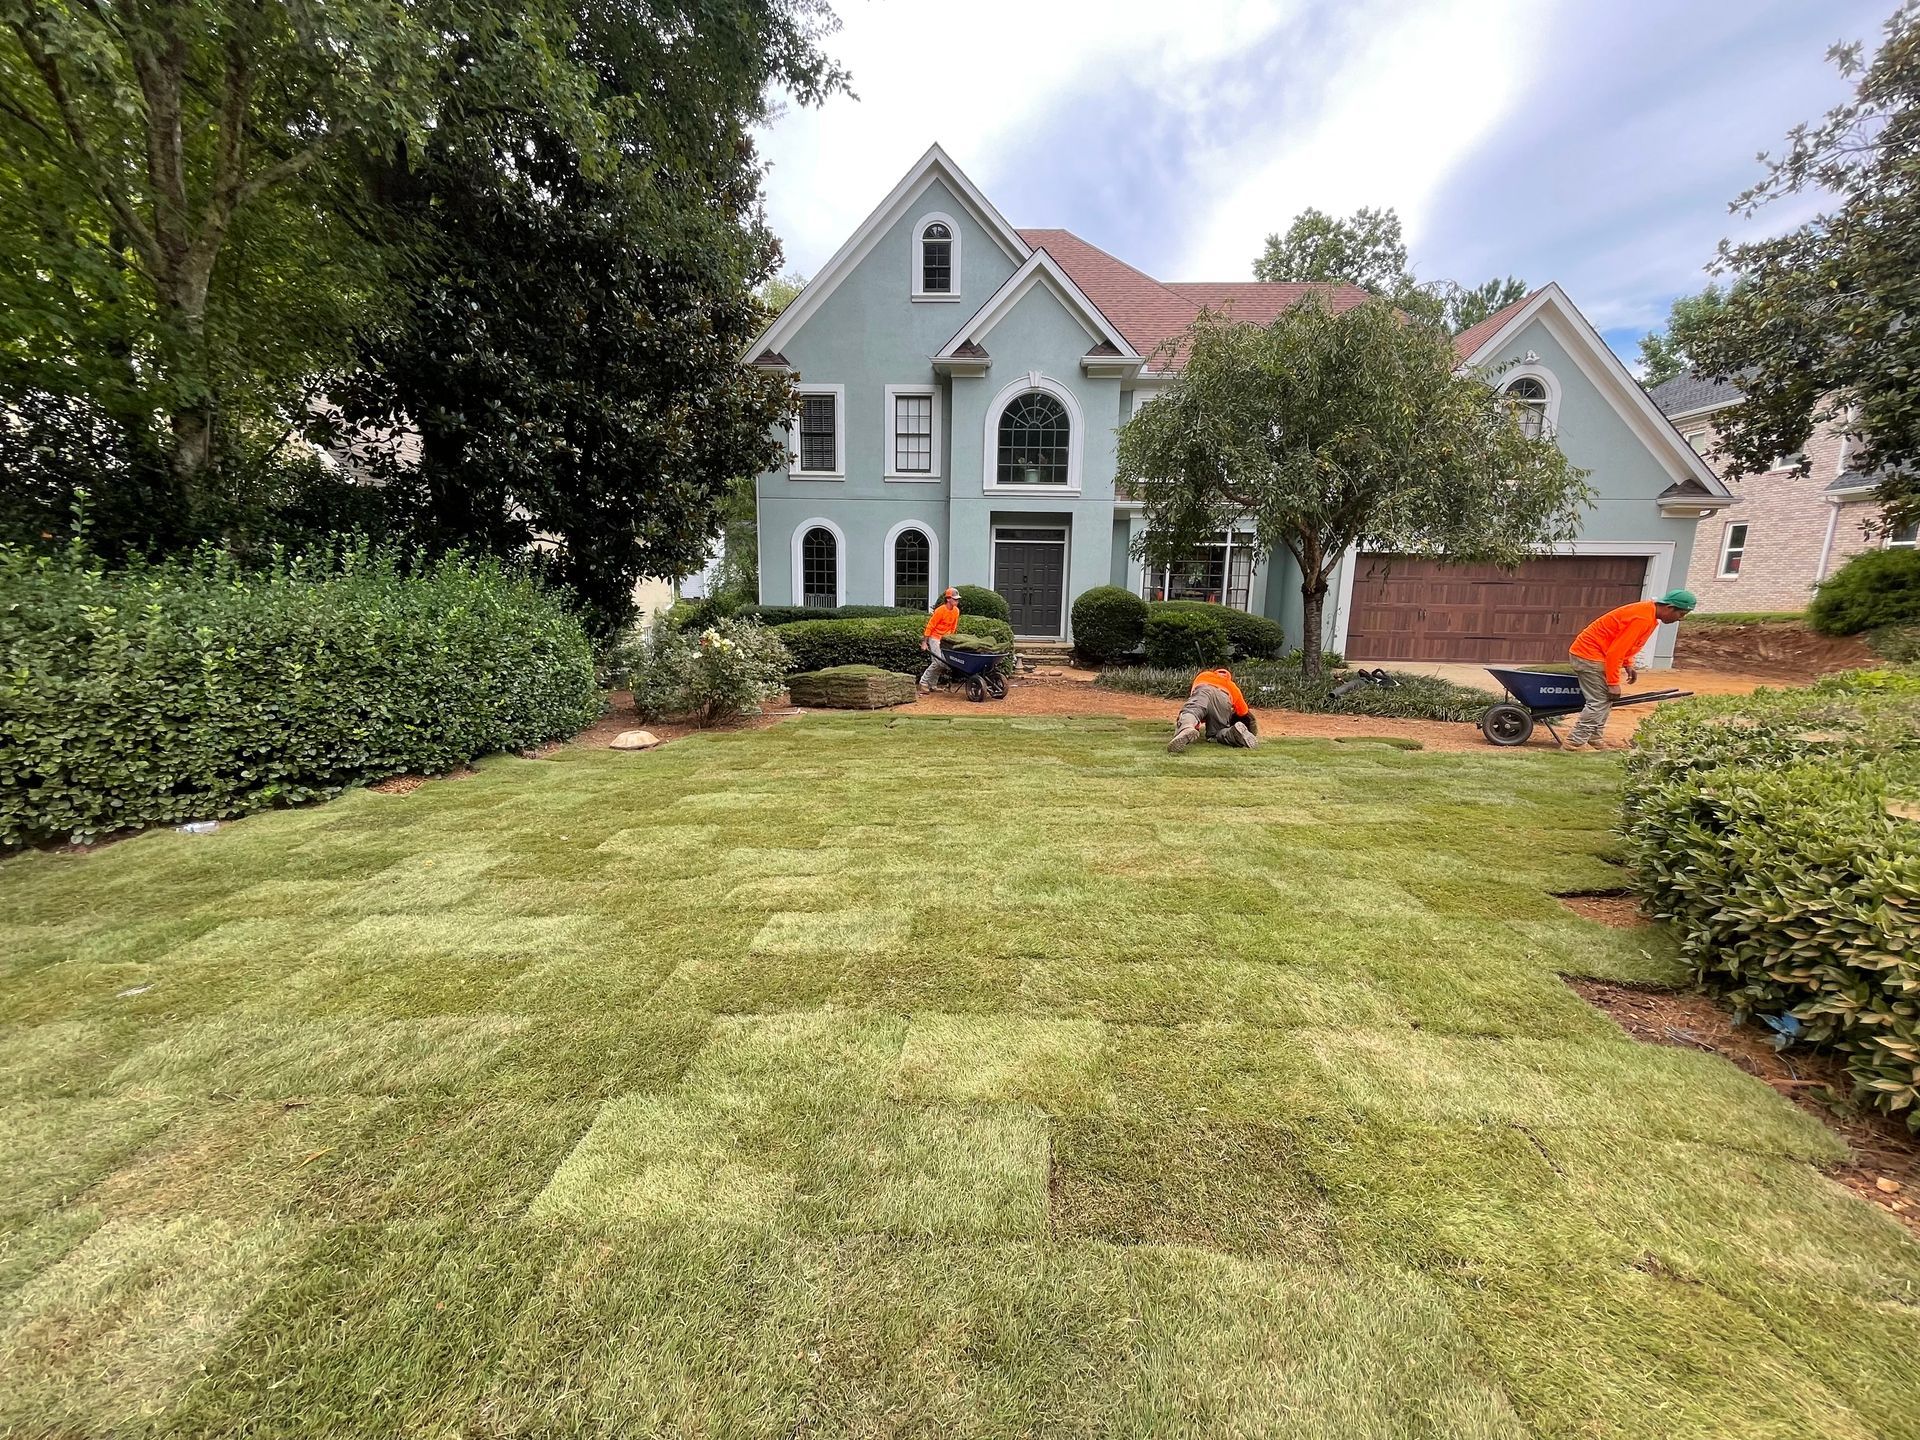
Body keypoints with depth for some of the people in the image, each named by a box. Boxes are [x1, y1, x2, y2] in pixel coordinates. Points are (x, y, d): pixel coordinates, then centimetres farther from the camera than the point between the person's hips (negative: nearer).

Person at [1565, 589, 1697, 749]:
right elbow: (1615, 652, -23)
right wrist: (1613, 683, -18)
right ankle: (1575, 743, -11)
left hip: (1589, 652, 10)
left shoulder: (1647, 611, 9)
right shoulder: (1643, 618, -21)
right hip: (1589, 654, -10)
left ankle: (1594, 739, 17)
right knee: (1599, 702, -11)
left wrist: (1628, 665, 9)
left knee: (1606, 699, 13)